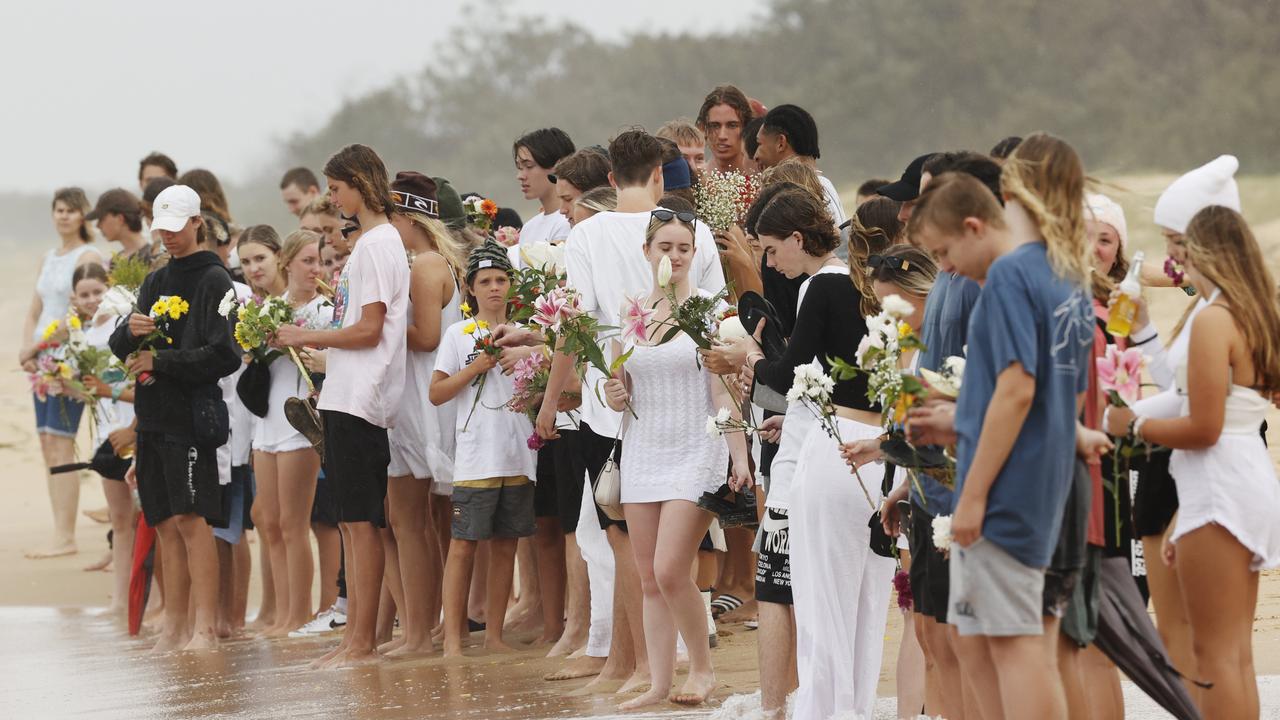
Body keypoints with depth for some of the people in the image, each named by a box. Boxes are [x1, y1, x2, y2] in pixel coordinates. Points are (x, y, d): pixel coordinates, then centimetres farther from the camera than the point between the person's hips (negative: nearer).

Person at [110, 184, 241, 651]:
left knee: (192, 519, -12)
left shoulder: (214, 281, -5)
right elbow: (121, 348, 18)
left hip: (191, 415, -7)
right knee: (166, 524, 7)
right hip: (154, 415, 7)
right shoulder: (155, 283, 18)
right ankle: (174, 626, 10)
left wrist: (161, 361, -13)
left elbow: (224, 356, -13)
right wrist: (130, 332, -5)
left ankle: (205, 629, -13)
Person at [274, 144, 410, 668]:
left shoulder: (376, 243, -12)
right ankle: (354, 638, 13)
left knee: (361, 521, -8)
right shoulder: (374, 241, 18)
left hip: (359, 401, -10)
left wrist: (306, 336, -8)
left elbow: (368, 330, -17)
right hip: (346, 398, 10)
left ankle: (363, 644, -7)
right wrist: (313, 341, 14)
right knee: (350, 522, 10)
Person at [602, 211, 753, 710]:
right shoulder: (630, 312, 8)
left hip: (696, 454, -5)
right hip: (643, 453, 5)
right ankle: (659, 683, 12)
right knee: (649, 580, 6)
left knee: (670, 571, -14)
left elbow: (723, 393, -7)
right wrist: (614, 395, -7)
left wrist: (740, 458, -13)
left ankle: (702, 667, 5)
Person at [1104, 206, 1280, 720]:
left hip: (1219, 484, -9)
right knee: (1237, 654, 12)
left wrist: (1133, 425, -3)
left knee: (1215, 653, -7)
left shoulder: (1213, 319, -14)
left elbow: (1204, 428, -18)